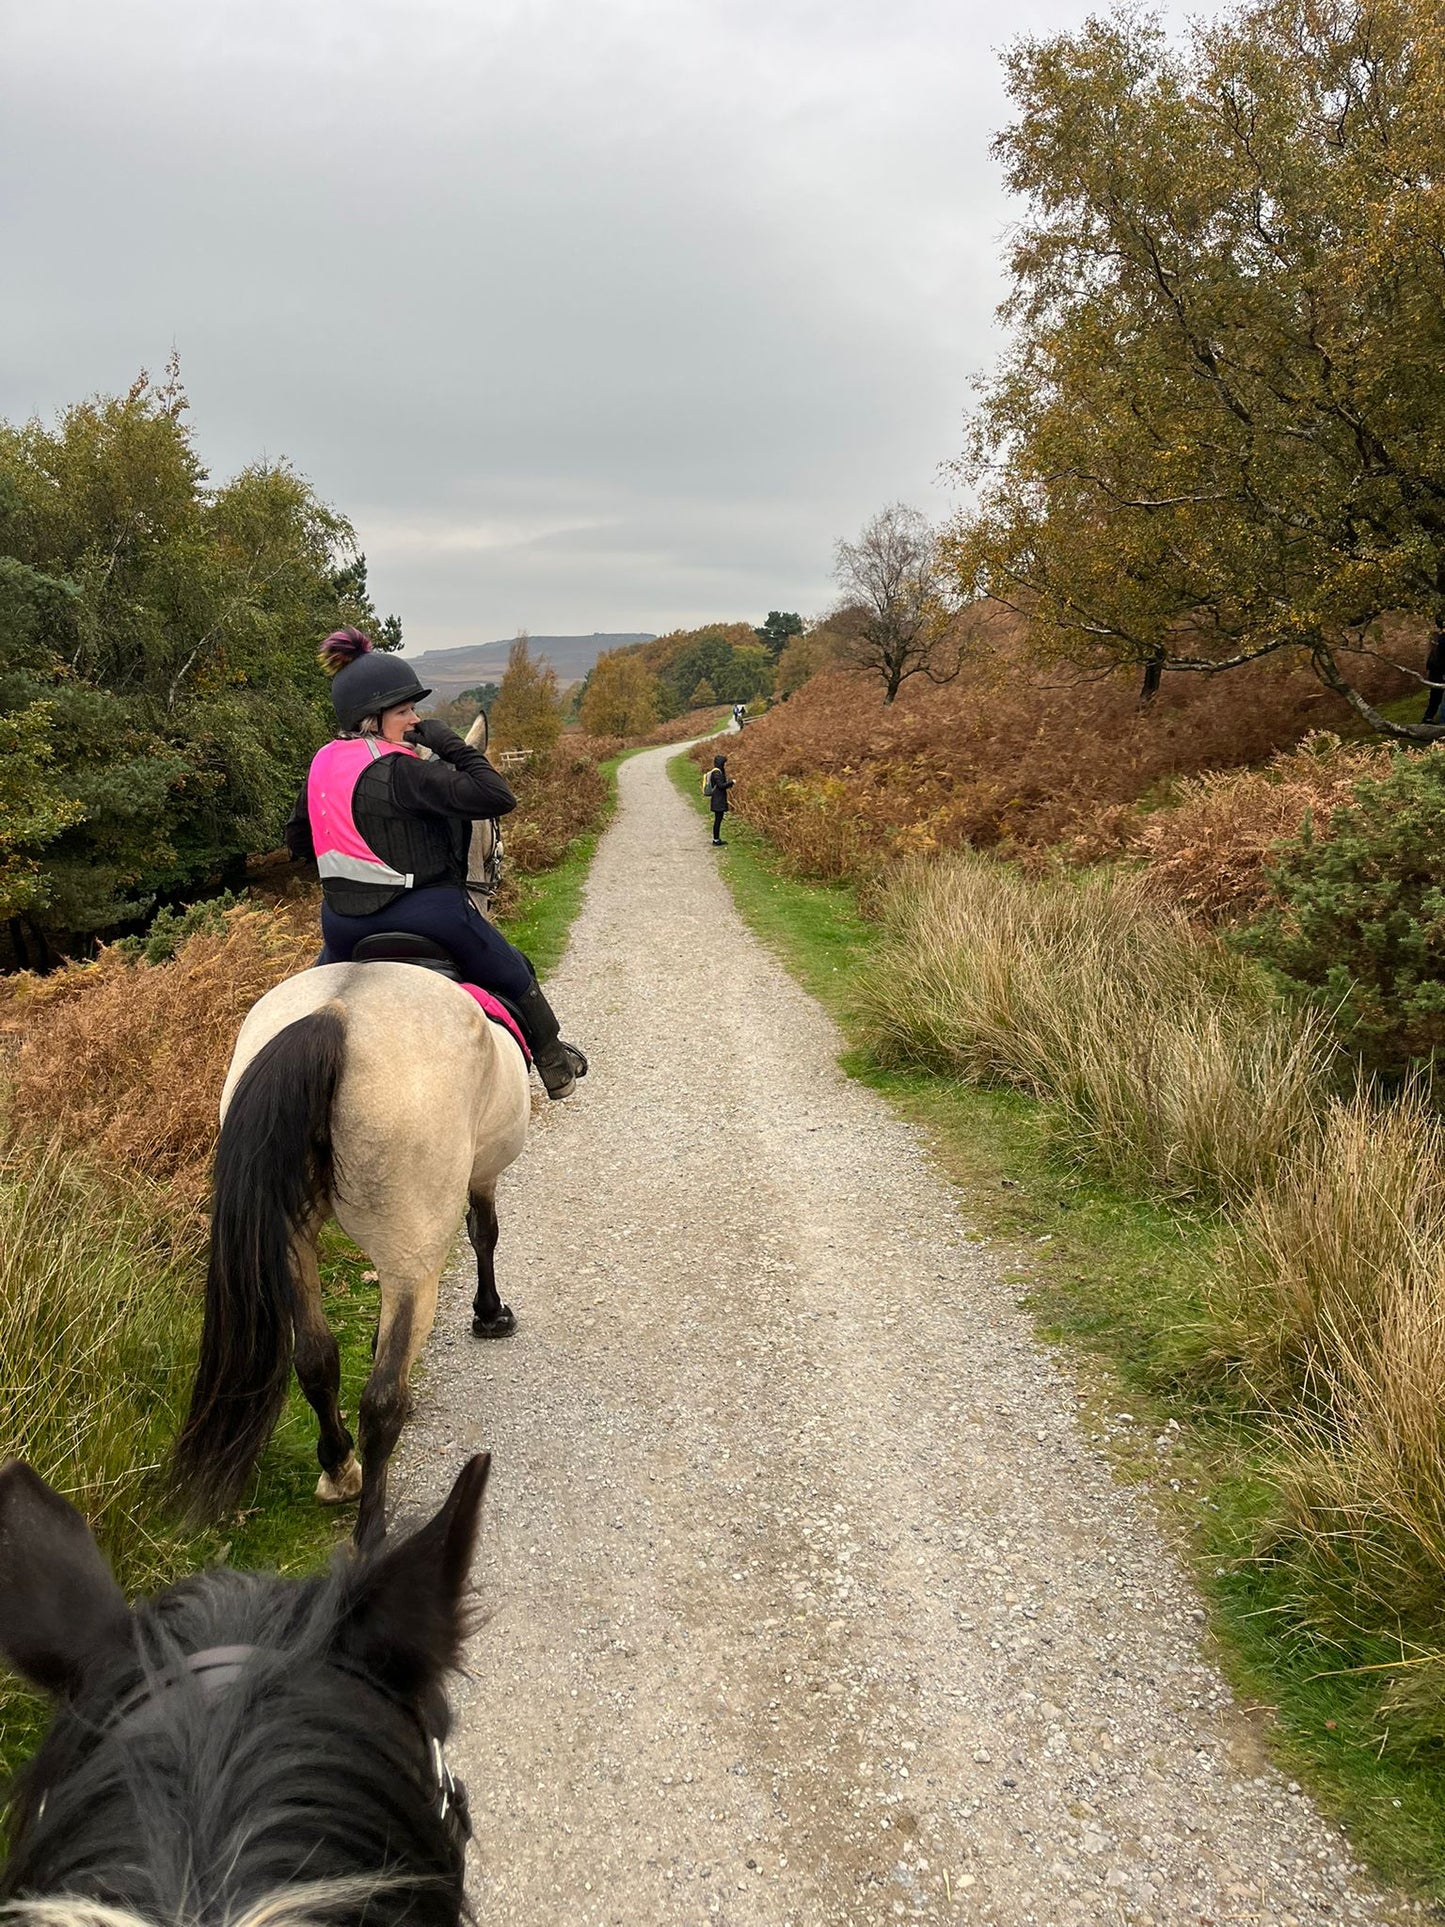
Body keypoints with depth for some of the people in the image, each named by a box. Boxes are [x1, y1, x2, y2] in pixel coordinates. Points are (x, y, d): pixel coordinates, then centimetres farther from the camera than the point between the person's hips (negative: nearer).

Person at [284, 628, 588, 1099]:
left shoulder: (321, 765, 2)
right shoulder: (399, 771, -22)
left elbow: (297, 841, 15)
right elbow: (497, 797, -28)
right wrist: (449, 744, -18)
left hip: (342, 923, 6)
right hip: (428, 915, -6)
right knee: (515, 978, 17)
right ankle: (555, 1066, 32)